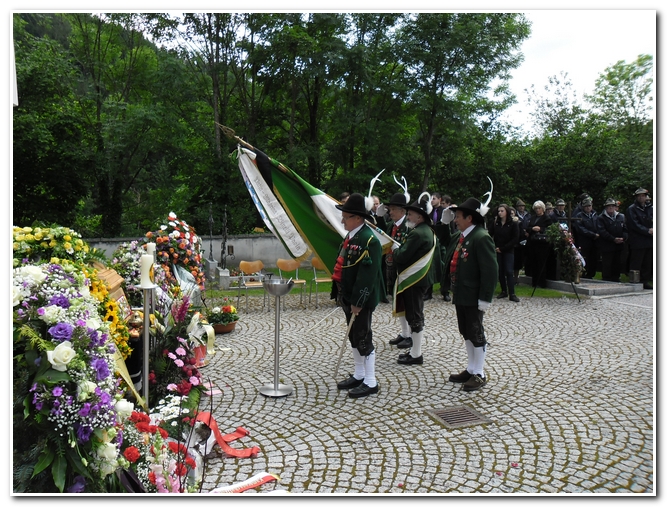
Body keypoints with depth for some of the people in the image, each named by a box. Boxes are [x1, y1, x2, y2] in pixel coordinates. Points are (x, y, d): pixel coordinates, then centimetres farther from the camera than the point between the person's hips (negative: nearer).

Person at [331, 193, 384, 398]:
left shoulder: (369, 240, -20)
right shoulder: (351, 236, 10)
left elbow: (368, 275, -24)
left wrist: (357, 302, -22)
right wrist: (339, 293, 14)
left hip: (361, 300, -9)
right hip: (348, 297, 10)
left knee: (363, 339, 0)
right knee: (353, 337, 18)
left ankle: (370, 383, 13)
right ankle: (359, 375, 32)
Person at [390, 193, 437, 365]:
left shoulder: (417, 234, -20)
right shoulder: (428, 231, 13)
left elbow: (402, 256, -24)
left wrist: (395, 248, -3)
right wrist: (401, 249, 13)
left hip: (413, 280, -10)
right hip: (421, 278, 10)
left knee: (414, 317, -3)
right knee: (414, 315, 17)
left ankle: (416, 354, 6)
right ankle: (415, 349, 26)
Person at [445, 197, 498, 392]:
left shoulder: (481, 238, -17)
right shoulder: (457, 237, 10)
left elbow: (490, 270, -21)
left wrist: (485, 298, -21)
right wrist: (452, 287, 11)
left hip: (474, 297, -9)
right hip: (460, 295, 9)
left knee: (476, 334, 3)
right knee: (466, 333, 17)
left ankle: (479, 374, 16)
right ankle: (471, 369, 30)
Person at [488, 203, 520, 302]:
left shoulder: (513, 223, -5)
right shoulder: (494, 223, 1)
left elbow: (515, 239, -7)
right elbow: (490, 235, 1)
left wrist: (502, 248, -11)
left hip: (508, 251, -2)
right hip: (497, 250, 3)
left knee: (509, 271, -7)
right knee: (500, 271, 6)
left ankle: (512, 294, -6)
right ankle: (503, 291, 15)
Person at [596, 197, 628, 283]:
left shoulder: (621, 217, 14)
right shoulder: (601, 218, -2)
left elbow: (625, 230, 9)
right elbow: (602, 231, -12)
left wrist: (623, 238, -11)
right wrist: (614, 239, -19)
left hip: (619, 246, 5)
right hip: (606, 246, -5)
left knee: (617, 265, 10)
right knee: (607, 266, -3)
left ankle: (616, 279, 21)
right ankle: (606, 281, 4)